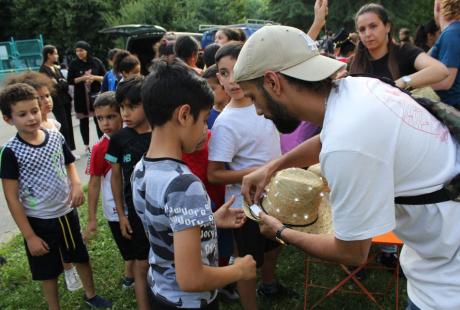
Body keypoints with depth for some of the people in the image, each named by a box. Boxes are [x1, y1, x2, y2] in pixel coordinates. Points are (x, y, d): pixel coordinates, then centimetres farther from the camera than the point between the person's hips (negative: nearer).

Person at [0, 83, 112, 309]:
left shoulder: (56, 137, -7)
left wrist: (76, 185, -10)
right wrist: (29, 236, -13)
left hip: (67, 213, 4)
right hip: (39, 221, -4)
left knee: (81, 256, 23)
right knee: (48, 271, 15)